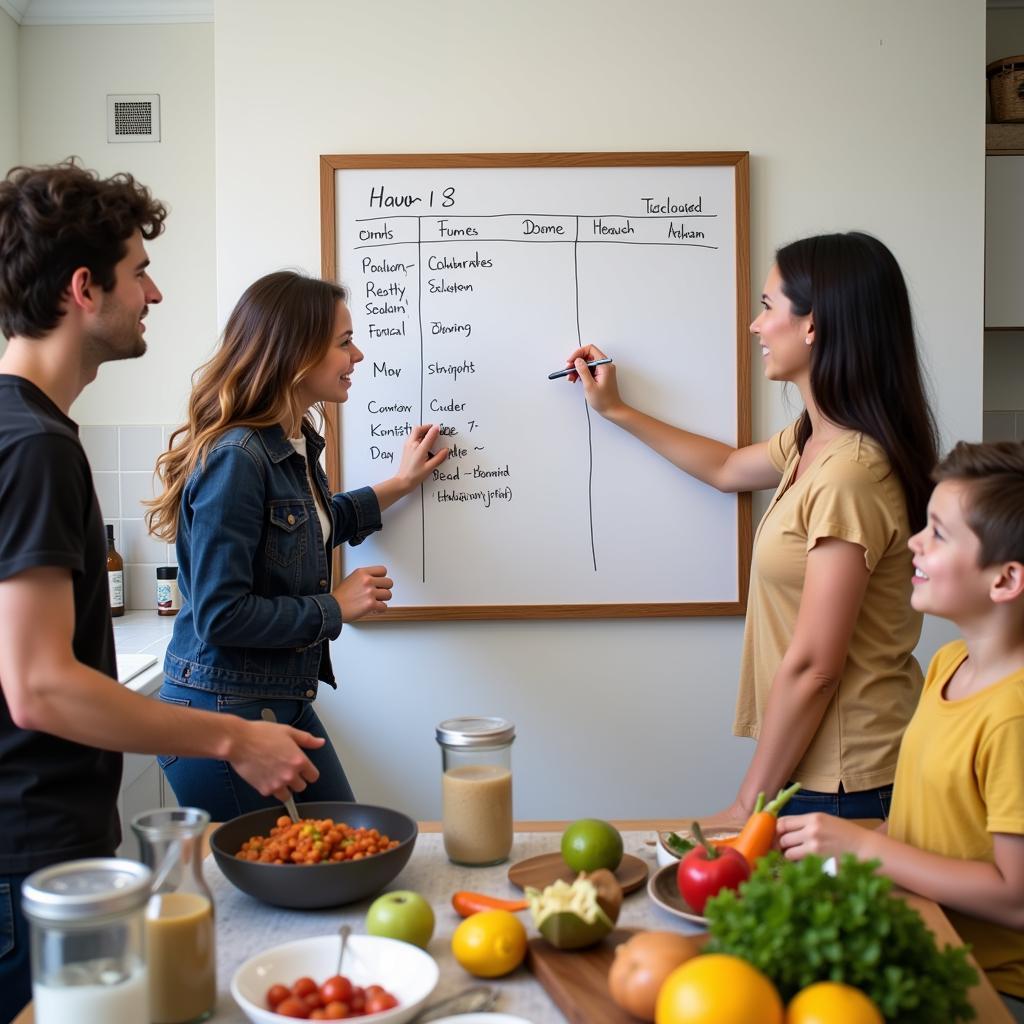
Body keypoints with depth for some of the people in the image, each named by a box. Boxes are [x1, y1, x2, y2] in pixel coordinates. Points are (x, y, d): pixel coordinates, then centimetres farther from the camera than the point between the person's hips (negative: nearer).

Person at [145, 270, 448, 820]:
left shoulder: (296, 443, 5)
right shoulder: (236, 457, -23)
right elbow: (219, 614, -26)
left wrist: (401, 482, 24)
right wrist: (336, 607, -15)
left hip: (286, 703, 9)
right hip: (222, 713, -9)